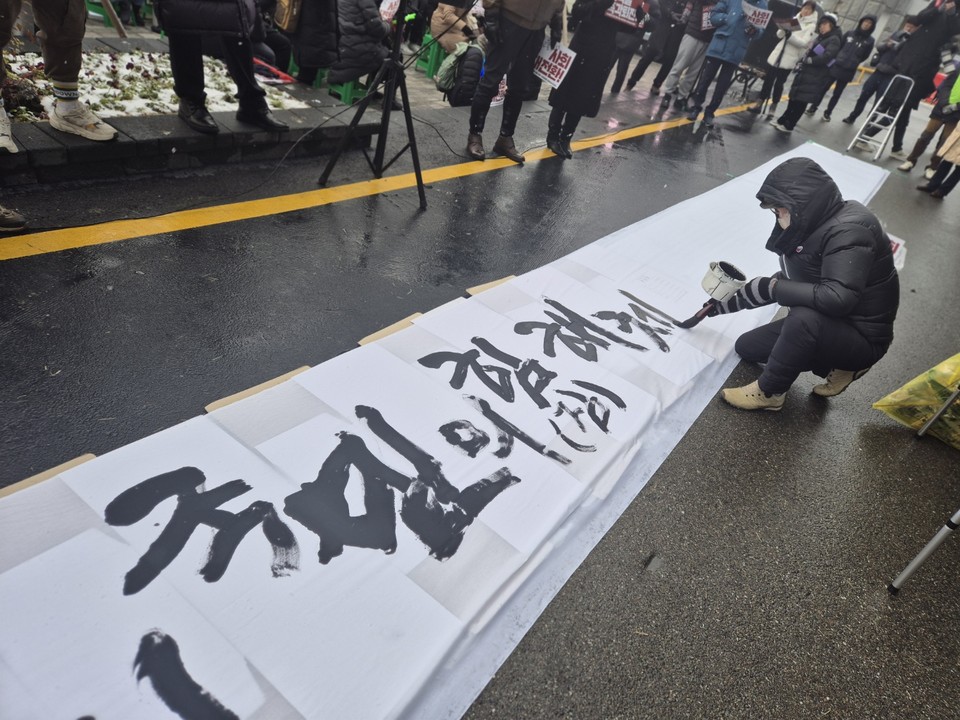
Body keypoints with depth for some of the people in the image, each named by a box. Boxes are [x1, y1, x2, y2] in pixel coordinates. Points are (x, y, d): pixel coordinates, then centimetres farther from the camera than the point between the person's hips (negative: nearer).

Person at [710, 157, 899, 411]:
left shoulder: (848, 231, -27)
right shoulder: (811, 225, -1)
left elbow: (838, 299, -38)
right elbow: (784, 281, 11)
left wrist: (776, 289, -24)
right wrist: (725, 303, 13)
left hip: (861, 338, -9)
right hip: (825, 327, 9)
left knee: (805, 317, -38)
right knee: (746, 347, 12)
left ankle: (768, 392, -15)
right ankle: (837, 365, 10)